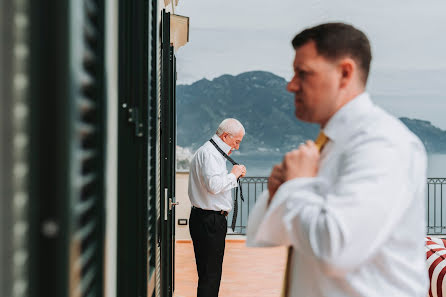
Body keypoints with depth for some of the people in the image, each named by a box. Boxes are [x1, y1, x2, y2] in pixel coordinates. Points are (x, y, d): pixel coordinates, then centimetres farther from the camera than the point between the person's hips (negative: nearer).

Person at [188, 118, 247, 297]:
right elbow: (214, 185, -27)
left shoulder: (214, 152, 19)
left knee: (209, 273, 14)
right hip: (209, 220, -11)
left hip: (209, 220, 11)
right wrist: (233, 175, -13)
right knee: (210, 275, -7)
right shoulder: (208, 153, -14)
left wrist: (235, 175, 14)